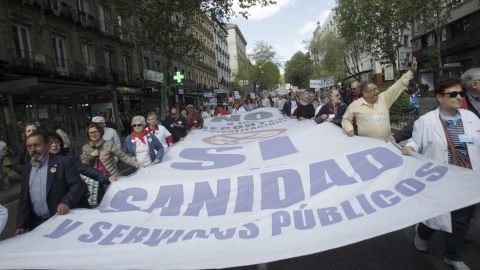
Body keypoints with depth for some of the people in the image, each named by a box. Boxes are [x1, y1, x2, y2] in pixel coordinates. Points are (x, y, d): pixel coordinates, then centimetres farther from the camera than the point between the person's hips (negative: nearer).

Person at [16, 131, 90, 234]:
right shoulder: (27, 168, 12)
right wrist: (21, 225, 10)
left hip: (62, 220, -5)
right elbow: (23, 198, 15)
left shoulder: (63, 162, -6)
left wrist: (66, 202, -29)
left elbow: (78, 185, -12)